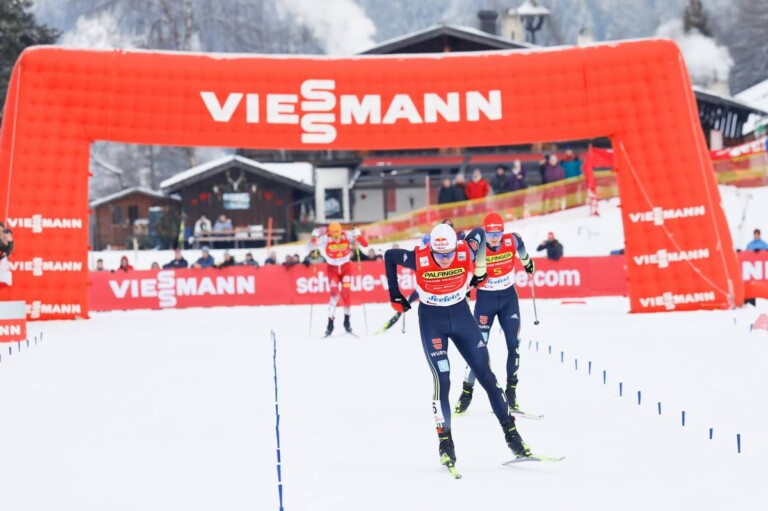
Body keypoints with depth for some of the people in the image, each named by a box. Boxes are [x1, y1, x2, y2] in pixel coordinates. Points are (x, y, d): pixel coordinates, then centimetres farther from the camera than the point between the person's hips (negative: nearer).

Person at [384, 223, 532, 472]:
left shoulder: (467, 253, -21)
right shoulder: (419, 259, -24)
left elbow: (479, 234, 1)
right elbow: (389, 255, -6)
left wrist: (480, 271, 9)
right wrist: (395, 295, -1)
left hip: (461, 314, 2)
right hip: (431, 320, -2)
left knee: (486, 374, 3)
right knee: (442, 379, -12)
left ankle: (511, 433, 12)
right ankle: (445, 441, -2)